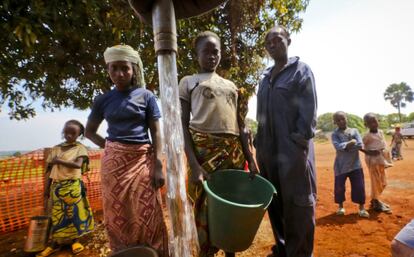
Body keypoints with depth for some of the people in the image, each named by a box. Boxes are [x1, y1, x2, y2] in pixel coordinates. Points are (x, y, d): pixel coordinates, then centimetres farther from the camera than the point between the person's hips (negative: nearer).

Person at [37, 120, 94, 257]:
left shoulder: (80, 148, -4)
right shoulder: (56, 148, 8)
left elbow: (78, 165, -19)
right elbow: (51, 170, 11)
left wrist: (59, 160, -18)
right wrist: (47, 187, 10)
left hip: (73, 186, -4)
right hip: (57, 186, 4)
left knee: (74, 213, 5)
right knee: (57, 214, 10)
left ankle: (75, 240, 21)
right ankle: (55, 244, 23)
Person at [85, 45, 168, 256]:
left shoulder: (146, 96, 1)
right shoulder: (103, 100, 6)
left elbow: (155, 132, -1)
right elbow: (89, 131, 17)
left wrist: (158, 166, -9)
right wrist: (108, 146, 1)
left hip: (142, 160, -2)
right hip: (114, 163, 2)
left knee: (146, 217, 3)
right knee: (118, 216, 11)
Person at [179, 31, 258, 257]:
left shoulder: (231, 85, 20)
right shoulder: (188, 82, 6)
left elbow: (240, 125, 17)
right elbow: (182, 125, -4)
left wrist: (250, 160, 7)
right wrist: (194, 165, -17)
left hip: (233, 151, 5)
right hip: (204, 150, -4)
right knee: (205, 208, 1)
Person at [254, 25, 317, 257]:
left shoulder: (301, 70, 2)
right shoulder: (265, 77, 17)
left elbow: (309, 112, -7)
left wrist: (299, 143, -15)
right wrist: (260, 143, 10)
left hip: (292, 149, -6)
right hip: (268, 150, 6)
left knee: (297, 204, 3)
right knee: (274, 203, 15)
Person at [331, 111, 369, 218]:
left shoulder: (354, 131, 4)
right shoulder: (335, 134, -2)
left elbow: (360, 145, -9)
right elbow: (338, 146, -18)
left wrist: (346, 146, -14)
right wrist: (351, 143, -20)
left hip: (355, 164, 2)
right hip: (341, 165, -1)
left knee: (359, 186, 3)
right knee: (339, 186, 7)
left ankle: (362, 208, 20)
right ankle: (340, 206, 27)